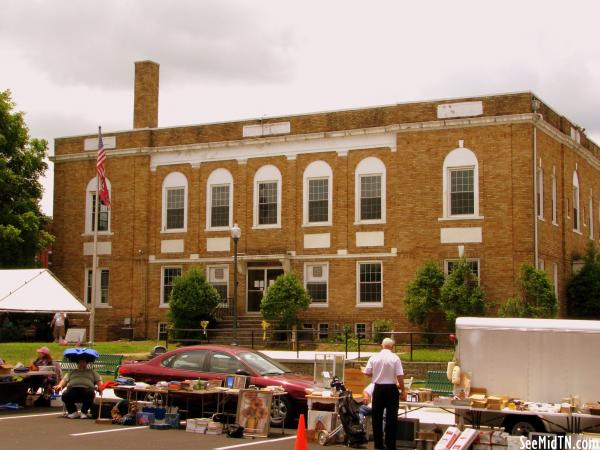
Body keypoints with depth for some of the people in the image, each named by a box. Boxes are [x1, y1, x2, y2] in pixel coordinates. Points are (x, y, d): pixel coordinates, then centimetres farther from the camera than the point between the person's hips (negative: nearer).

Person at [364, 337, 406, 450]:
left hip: (378, 389, 2)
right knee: (391, 417, 5)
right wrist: (403, 390, -1)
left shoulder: (374, 357, -2)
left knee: (377, 417, 11)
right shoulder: (395, 358, -8)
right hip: (391, 389, -2)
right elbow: (400, 376, -11)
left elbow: (367, 373, 1)